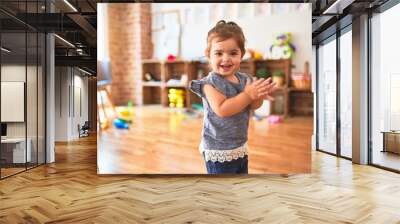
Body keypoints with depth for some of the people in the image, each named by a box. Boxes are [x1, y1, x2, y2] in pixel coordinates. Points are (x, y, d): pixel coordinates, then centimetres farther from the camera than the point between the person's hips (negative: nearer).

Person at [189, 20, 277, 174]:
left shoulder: (244, 79, 1)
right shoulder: (210, 83, -19)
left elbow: (253, 106, -2)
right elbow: (221, 109, -30)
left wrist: (259, 95, -24)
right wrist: (247, 95, -29)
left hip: (240, 146, 7)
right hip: (219, 150, -7)